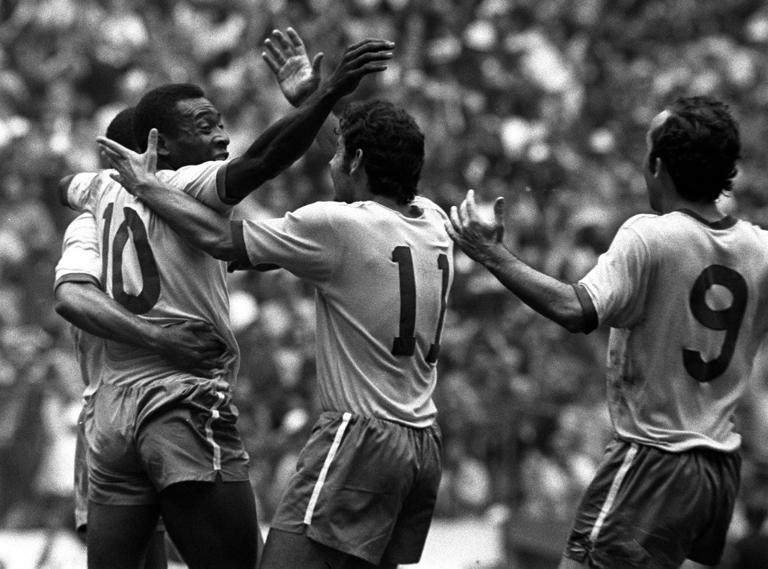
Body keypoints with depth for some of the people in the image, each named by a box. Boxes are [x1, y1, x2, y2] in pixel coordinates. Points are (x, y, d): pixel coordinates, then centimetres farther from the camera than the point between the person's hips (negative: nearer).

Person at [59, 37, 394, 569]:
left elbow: (67, 183, 40)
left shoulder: (107, 190, 16)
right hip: (187, 403, -8)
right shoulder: (187, 186, -6)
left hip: (113, 412, 8)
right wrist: (329, 93, -31)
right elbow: (260, 161, -25)